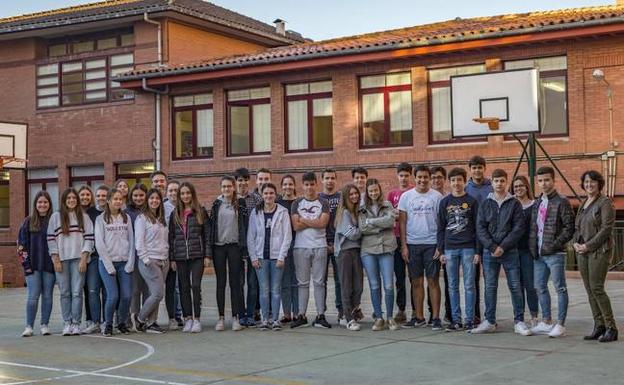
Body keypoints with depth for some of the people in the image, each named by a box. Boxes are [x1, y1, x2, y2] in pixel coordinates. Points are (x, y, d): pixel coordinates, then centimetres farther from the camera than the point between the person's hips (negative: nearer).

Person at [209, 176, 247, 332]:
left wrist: (243, 246, -6)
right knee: (220, 283, 4)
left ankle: (236, 317, 5)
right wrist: (210, 246, 2)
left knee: (235, 282, 1)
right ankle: (221, 317, 8)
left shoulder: (240, 204, 3)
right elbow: (211, 225, 8)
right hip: (218, 246, 2)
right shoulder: (216, 204, 8)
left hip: (234, 246, -2)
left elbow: (244, 225, 1)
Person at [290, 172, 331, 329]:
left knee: (319, 282, 1)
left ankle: (320, 316, 3)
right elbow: (296, 226, -4)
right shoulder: (297, 204, 9)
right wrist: (314, 222, -5)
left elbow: (323, 223, -9)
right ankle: (301, 315, 8)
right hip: (301, 247, 1)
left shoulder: (323, 203, 7)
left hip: (319, 246, -1)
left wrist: (304, 220, -4)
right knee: (303, 282, 4)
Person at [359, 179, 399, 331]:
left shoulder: (387, 205, 10)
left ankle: (390, 318, 7)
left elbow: (390, 221, -10)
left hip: (386, 249, -1)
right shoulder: (362, 209, 11)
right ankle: (378, 318, 12)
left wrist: (371, 221, -7)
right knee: (374, 286, 4)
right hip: (368, 250, 1)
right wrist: (382, 225, -7)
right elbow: (362, 228, -4)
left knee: (389, 285, -5)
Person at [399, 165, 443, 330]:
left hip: (432, 244, -2)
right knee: (417, 282, 7)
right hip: (412, 244, 2)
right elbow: (402, 222, 6)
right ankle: (419, 317, 15)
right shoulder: (406, 196, 5)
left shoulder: (437, 196, 1)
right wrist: (403, 245, 0)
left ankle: (436, 318, 4)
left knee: (433, 281, 0)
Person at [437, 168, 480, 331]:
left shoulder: (472, 201, 2)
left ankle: (470, 320, 5)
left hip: (468, 248, -2)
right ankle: (456, 320, 11)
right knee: (453, 286, 5)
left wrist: (478, 251, -6)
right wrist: (441, 251, 3)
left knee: (469, 285, 0)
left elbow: (478, 227, 0)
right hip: (450, 249, 2)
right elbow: (441, 228, 9)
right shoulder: (445, 202, 8)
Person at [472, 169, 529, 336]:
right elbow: (480, 228, 2)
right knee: (490, 287, 5)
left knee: (515, 287, 0)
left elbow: (518, 228, -5)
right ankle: (489, 322, 12)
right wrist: (492, 247, -10)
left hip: (510, 252, -2)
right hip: (489, 252, 2)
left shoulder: (514, 204, 2)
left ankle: (519, 322, 6)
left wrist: (503, 247, -12)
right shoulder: (485, 204, 8)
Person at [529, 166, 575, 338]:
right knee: (540, 287, 12)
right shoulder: (537, 203, 15)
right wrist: (533, 247, 8)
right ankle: (546, 322, 23)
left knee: (560, 288, -2)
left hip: (555, 253, -8)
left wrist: (555, 244, -17)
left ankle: (560, 324, 1)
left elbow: (569, 227, -12)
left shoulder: (562, 202, -6)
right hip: (538, 253, 8)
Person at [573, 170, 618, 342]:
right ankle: (599, 326, 10)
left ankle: (611, 328, -6)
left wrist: (588, 245, -15)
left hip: (599, 250, -7)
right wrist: (575, 243, 1)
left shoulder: (605, 203, -5)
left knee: (596, 288, -13)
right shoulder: (583, 204, 17)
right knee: (589, 290, 5)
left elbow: (606, 228, -13)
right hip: (582, 251, 7)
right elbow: (577, 227, 21)